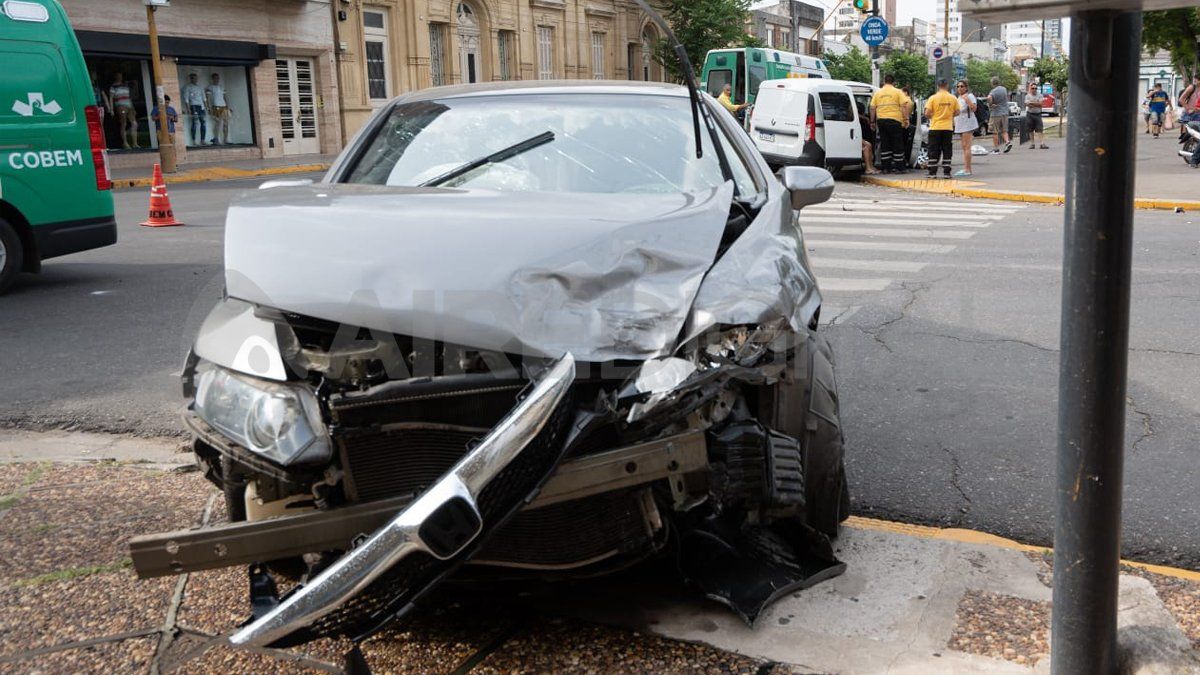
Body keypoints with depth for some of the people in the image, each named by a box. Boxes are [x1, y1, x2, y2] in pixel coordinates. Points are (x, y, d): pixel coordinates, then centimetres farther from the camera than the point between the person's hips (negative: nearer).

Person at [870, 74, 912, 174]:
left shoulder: (878, 93, 10)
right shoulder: (898, 92, 1)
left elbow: (872, 108, 7)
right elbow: (904, 106, -7)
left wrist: (872, 121, 12)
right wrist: (906, 119, -6)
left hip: (881, 120, 3)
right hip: (894, 120, -3)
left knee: (884, 144, 8)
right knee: (897, 145, 3)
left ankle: (886, 167, 8)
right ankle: (898, 168, 1)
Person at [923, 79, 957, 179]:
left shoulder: (933, 98, -7)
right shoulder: (953, 98, 0)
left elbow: (927, 113, -10)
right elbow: (957, 112, 5)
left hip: (935, 127, -2)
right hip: (948, 128, 2)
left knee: (934, 151, 4)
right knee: (947, 151, 7)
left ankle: (932, 173, 2)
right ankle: (947, 172, 5)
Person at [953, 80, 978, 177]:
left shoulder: (970, 96, -8)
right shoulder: (959, 98, 20)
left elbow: (974, 108, -22)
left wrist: (967, 100, -31)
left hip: (968, 124, -10)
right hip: (960, 125, 10)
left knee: (966, 147, -14)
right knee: (964, 147, 10)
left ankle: (967, 170, -18)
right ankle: (966, 169, 14)